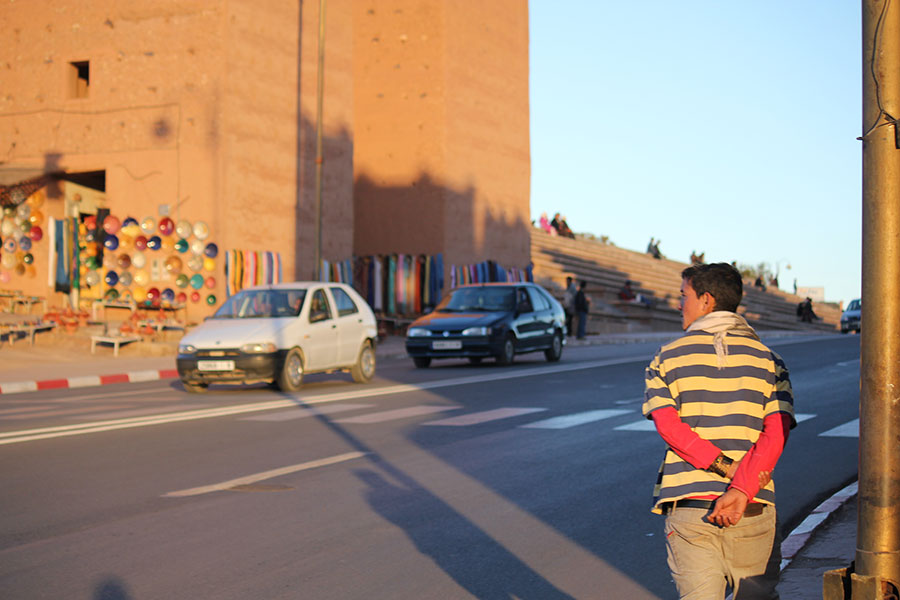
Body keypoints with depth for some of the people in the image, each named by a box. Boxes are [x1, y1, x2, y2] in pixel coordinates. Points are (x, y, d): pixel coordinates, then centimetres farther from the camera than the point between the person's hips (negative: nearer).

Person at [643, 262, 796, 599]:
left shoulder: (667, 358, 6)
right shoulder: (767, 360, 7)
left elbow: (668, 426, -8)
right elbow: (776, 433, -7)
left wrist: (728, 468, -10)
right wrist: (741, 489, -15)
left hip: (687, 506, 0)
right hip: (752, 510, 1)